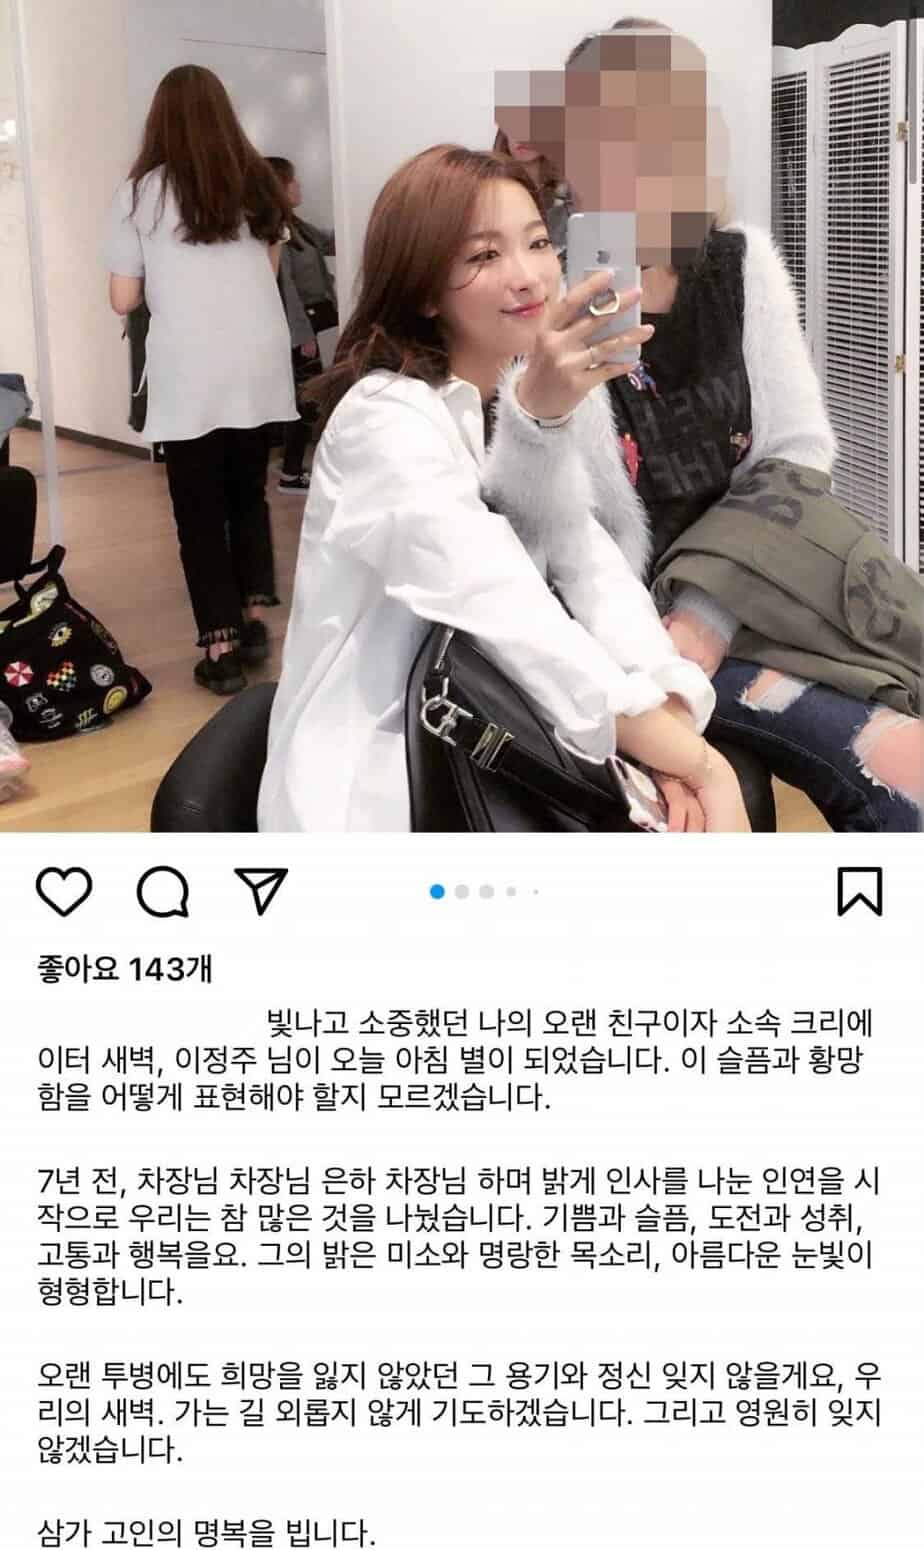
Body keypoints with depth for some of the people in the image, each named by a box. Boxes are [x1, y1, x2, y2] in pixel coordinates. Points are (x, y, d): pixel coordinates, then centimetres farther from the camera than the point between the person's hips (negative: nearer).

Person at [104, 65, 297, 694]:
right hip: (259, 368, 3)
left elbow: (123, 299, 1)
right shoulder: (257, 181, 8)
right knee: (249, 493, 18)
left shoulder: (141, 192, -1)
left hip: (190, 377, -3)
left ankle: (221, 649, 4)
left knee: (200, 510, 5)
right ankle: (253, 623, 23)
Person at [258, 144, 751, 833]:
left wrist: (677, 720, -22)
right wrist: (692, 759, -27)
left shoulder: (521, 406, 9)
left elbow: (594, 568, -6)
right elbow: (506, 616, -28)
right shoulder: (389, 419, -16)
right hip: (379, 788, -7)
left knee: (736, 776, -3)